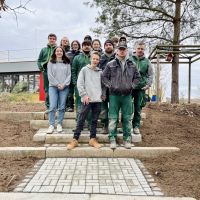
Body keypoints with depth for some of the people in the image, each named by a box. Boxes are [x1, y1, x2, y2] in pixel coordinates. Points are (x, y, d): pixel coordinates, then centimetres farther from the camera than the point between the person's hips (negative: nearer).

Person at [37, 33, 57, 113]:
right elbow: (39, 60, 16)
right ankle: (48, 106, 13)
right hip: (46, 71, 3)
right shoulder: (44, 49, 13)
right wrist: (41, 68, 3)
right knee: (47, 89, 6)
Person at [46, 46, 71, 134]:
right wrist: (57, 84, -8)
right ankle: (51, 125, -4)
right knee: (52, 106, -9)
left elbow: (69, 75, 4)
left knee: (62, 107, 2)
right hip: (53, 86, -1)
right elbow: (50, 76, 1)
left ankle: (59, 124, 10)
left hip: (64, 87, 1)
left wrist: (64, 84, -9)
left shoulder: (67, 63, 11)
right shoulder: (51, 63, 8)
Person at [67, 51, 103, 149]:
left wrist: (103, 94, 4)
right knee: (81, 120, -2)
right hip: (87, 99, -3)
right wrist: (84, 95, -10)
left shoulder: (100, 72, 12)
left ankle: (93, 139, 17)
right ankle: (75, 140, 5)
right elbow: (79, 84, -3)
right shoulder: (84, 69, 2)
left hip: (97, 100, 4)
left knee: (94, 120, 8)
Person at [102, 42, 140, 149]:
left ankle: (127, 139, 16)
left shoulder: (131, 65, 9)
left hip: (127, 95, 2)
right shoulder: (110, 64, 1)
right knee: (113, 118, 0)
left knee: (127, 118, 6)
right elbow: (104, 77, 4)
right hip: (114, 95, -2)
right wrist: (110, 86, -5)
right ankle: (112, 139, 9)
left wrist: (132, 85, 5)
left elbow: (137, 77, 17)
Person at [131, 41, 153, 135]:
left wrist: (148, 85, -2)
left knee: (138, 108, 7)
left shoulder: (147, 61, 9)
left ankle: (136, 126, 17)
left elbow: (150, 75, 12)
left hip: (141, 88, 2)